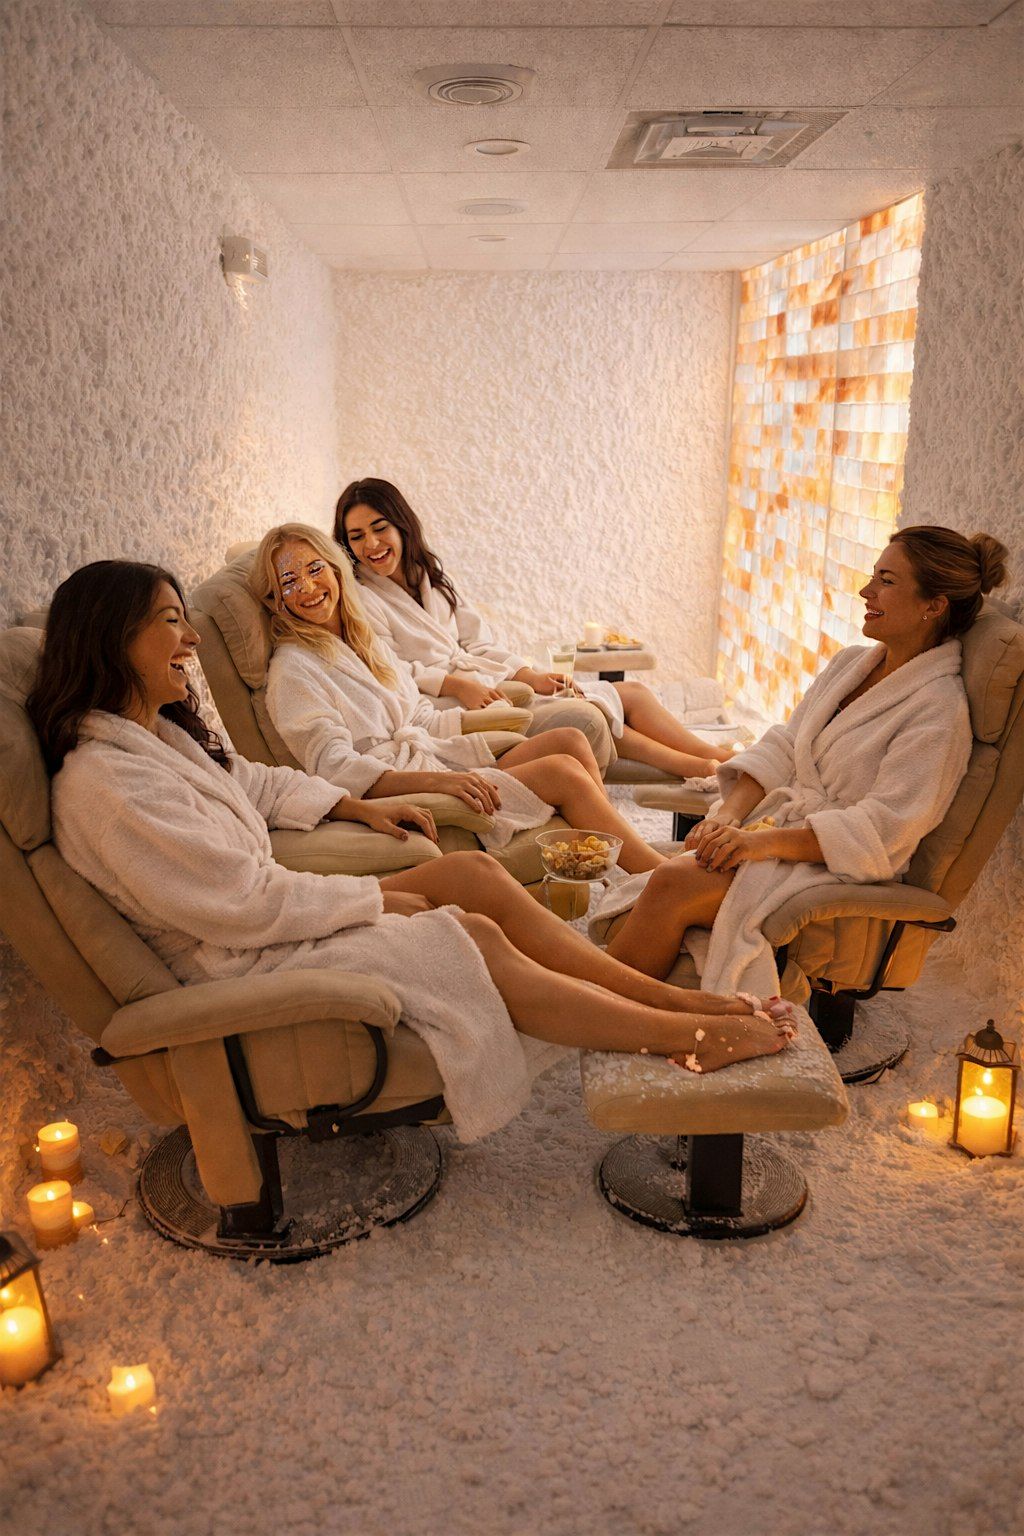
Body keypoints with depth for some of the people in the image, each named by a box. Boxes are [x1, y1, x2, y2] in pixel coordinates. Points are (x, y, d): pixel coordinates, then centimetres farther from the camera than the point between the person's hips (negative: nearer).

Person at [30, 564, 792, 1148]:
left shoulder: (162, 729, 8)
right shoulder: (104, 782, -24)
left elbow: (255, 782, 27)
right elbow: (247, 907, -25)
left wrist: (358, 808, 15)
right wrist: (377, 897, -14)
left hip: (272, 917, 10)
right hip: (237, 967, -10)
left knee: (473, 872, -6)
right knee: (476, 940, -20)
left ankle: (666, 994, -4)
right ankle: (685, 1036, -9)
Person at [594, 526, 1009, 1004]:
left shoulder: (940, 709, -12)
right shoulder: (849, 664, 12)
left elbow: (884, 829, -19)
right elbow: (780, 750, 9)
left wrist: (763, 841, -26)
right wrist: (729, 816, -9)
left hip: (840, 870, -7)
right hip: (780, 823, 7)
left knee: (673, 886, -26)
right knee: (666, 877, -20)